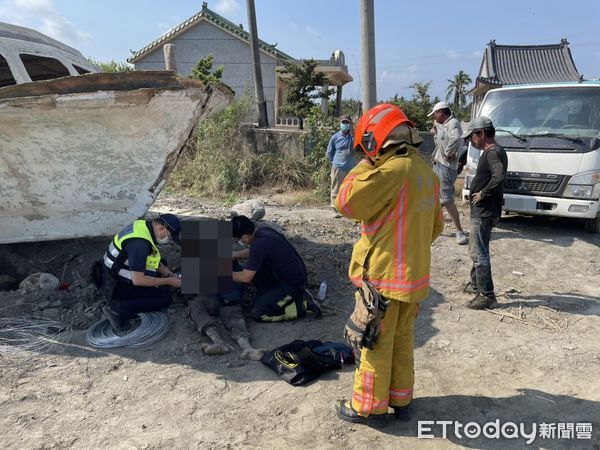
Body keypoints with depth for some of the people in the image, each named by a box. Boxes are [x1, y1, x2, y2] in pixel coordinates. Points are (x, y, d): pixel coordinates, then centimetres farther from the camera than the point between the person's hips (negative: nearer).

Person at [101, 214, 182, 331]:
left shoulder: (144, 225, 0)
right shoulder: (140, 242, -30)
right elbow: (137, 280, -30)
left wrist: (170, 274, 5)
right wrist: (168, 281, -20)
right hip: (118, 286, -9)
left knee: (162, 262, 16)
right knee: (165, 298, -12)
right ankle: (118, 309, -14)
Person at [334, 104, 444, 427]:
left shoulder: (392, 170, -20)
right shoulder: (426, 171, 7)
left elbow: (347, 204, -17)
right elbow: (436, 225, 16)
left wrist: (365, 164, -7)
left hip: (383, 275, -8)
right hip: (414, 274, 8)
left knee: (375, 342, 6)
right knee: (402, 338, 20)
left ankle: (369, 407, 20)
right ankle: (400, 399, 34)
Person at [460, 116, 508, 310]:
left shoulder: (493, 153, -17)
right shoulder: (491, 152, 15)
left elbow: (499, 177, -33)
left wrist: (483, 193, -21)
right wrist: (481, 192, 7)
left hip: (484, 212, -11)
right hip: (482, 210, 11)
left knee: (479, 253, -6)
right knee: (477, 250, 22)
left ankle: (486, 295, 0)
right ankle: (476, 283, 36)